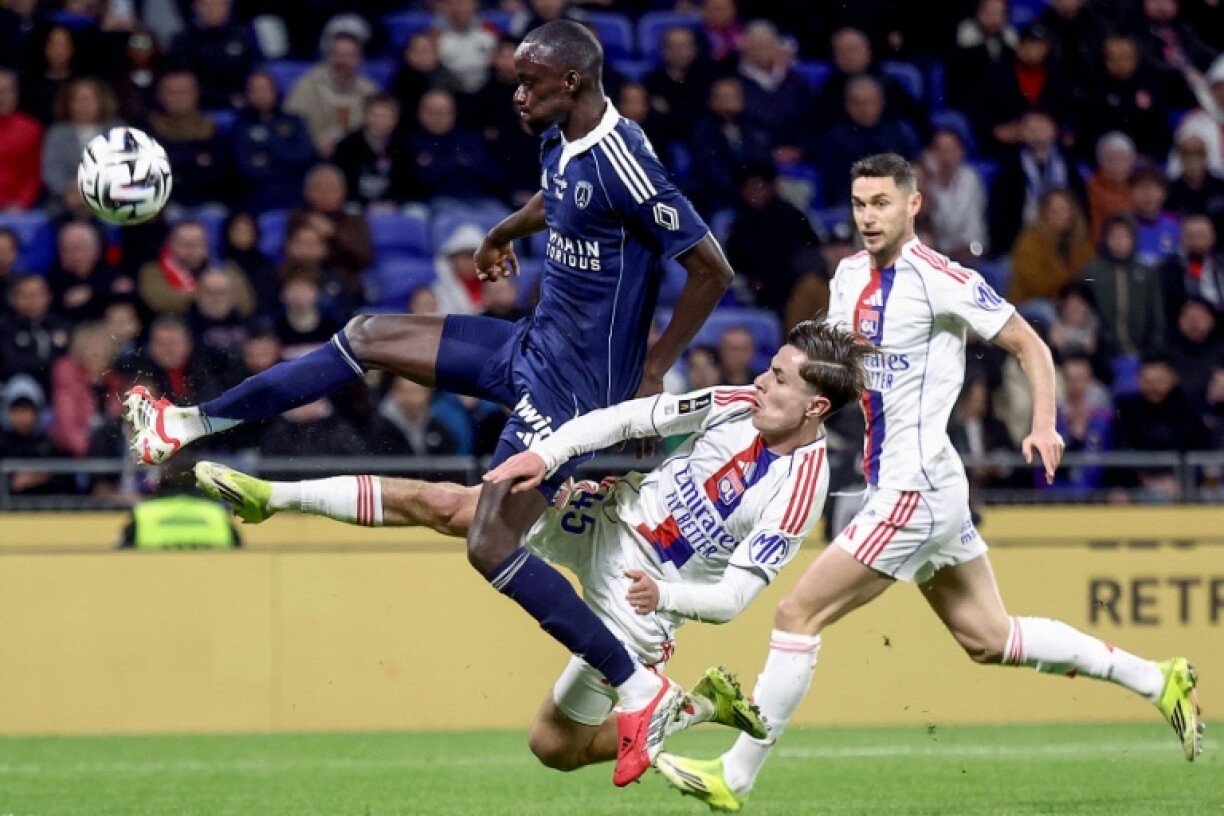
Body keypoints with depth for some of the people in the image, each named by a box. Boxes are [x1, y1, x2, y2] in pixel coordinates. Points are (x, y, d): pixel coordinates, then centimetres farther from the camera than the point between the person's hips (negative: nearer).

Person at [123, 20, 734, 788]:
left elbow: (713, 270, -22)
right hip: (532, 345, 9)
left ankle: (641, 689, -6)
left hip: (574, 380, -9)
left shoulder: (623, 165, -25)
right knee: (365, 337, 7)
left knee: (491, 546, -12)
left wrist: (655, 368, -16)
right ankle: (191, 424, 15)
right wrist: (508, 230, 40)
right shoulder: (562, 141, 2)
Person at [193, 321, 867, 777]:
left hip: (640, 595, -5)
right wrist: (544, 453, -20)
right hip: (606, 520, 5)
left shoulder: (799, 489, -22)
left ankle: (703, 707, 20)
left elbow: (733, 597, -21)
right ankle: (274, 497, -3)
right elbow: (623, 419, -6)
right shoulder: (738, 404, -6)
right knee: (441, 506, -9)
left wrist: (664, 595, -36)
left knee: (555, 747, 2)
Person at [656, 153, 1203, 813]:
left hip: (914, 487, -9)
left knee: (797, 615, -9)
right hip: (895, 482, 9)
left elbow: (1028, 344, -6)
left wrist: (1043, 426, -19)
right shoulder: (850, 275, 11)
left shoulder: (941, 280, -13)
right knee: (988, 639, 15)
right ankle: (1157, 681, 23)